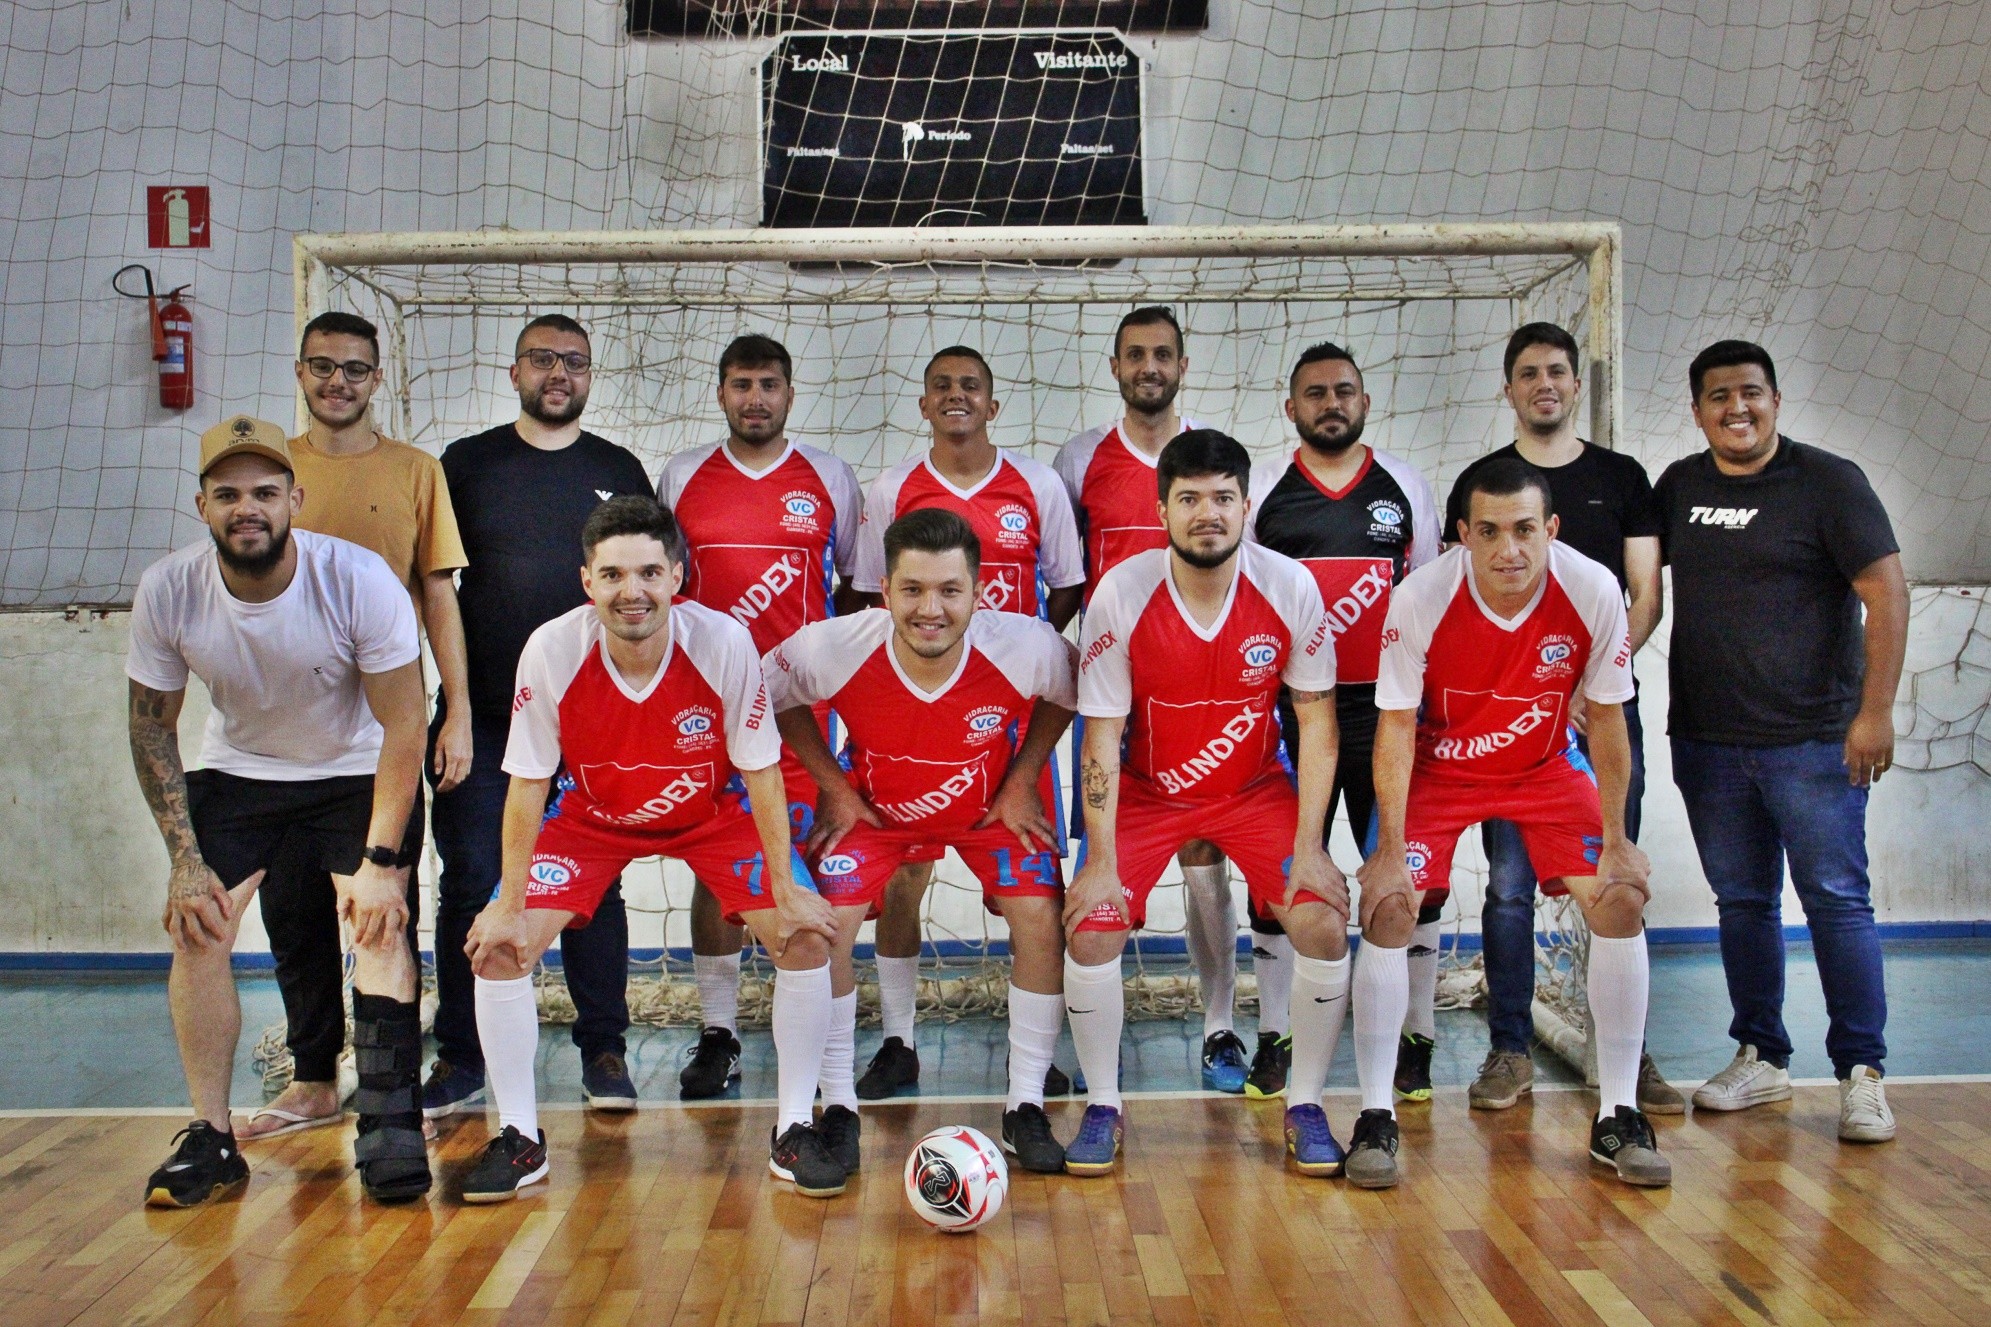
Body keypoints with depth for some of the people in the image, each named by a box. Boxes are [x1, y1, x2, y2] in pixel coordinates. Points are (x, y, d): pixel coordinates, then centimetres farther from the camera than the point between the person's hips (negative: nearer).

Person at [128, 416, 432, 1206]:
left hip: (357, 773, -2)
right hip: (236, 772, 3)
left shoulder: (360, 580, -28)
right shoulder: (167, 591, -19)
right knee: (196, 926, -10)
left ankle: (389, 1126, -14)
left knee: (379, 920, -20)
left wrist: (380, 861, -24)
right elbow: (152, 729, -6)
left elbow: (403, 726, -21)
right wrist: (185, 859, -12)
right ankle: (211, 1137, 1)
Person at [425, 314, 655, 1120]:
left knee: (594, 883, 5)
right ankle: (460, 1060, 12)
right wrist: (445, 703, -1)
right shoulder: (467, 464, 7)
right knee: (469, 883, 2)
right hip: (483, 715, 0)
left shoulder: (620, 472, 9)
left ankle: (604, 1051, 15)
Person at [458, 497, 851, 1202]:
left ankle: (794, 1131, 2)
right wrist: (508, 905, -14)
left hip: (714, 812, -1)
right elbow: (528, 784, -16)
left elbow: (761, 771, -19)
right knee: (498, 948, -11)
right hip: (590, 813, 1)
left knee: (806, 938, -15)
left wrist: (786, 890, -17)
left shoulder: (725, 644, -29)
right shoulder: (550, 651, -27)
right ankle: (519, 1138, 7)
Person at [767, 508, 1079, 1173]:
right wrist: (833, 786, -9)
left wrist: (1022, 781, -9)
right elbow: (773, 694, -7)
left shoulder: (1028, 647, -31)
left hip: (992, 805, 0)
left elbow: (1069, 693, -5)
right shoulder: (832, 649, -31)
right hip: (874, 807, 0)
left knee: (1041, 920, -16)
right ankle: (838, 1109, 4)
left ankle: (1026, 1108, 3)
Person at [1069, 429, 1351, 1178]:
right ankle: (1103, 1107, 8)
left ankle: (1304, 1105, 7)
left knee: (1324, 925, -15)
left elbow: (1316, 719, -9)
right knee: (1090, 932, -16)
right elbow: (1102, 734, -15)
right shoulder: (1121, 594, -19)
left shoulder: (1291, 587, -16)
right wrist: (1102, 862, -17)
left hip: (1255, 789, 1)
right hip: (1146, 790, -1)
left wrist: (1308, 847, -14)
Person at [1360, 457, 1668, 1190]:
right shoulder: (1420, 597, -27)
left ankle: (1618, 1118, 4)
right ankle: (1375, 1117, -5)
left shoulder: (1593, 591, -22)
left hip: (1545, 765, 2)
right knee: (1389, 907, -17)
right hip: (1437, 765, -2)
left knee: (1621, 898, -10)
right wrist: (1390, 850, -21)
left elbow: (1606, 718, -9)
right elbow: (1397, 725, -18)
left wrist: (1615, 840, -6)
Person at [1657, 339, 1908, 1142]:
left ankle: (1861, 1074, 5)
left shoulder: (1828, 481, -3)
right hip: (1705, 742, 5)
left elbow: (1885, 591, -8)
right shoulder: (1679, 487, 11)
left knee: (1837, 899, -3)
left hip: (1813, 738, -5)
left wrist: (1876, 710, -15)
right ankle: (1760, 1059, 22)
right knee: (1742, 902, 11)